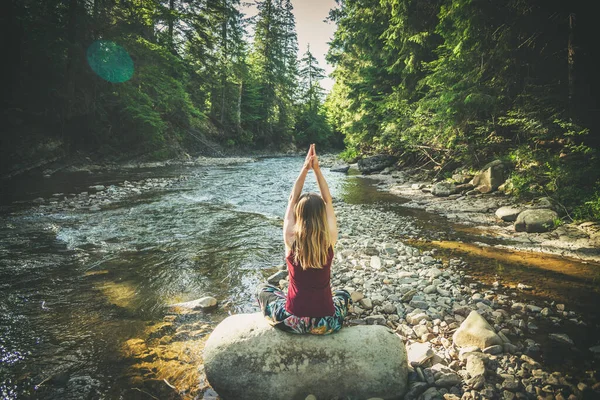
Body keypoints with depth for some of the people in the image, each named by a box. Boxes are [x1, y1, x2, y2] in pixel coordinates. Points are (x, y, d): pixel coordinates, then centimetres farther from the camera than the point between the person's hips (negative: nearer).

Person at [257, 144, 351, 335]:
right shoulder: (329, 239, -11)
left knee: (263, 289, 28)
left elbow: (292, 199, 1)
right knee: (343, 294, 35)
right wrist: (317, 169, -1)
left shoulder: (291, 239, -12)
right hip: (326, 324, 2)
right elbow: (328, 201, 1)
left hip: (292, 321, -1)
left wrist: (305, 169, 0)